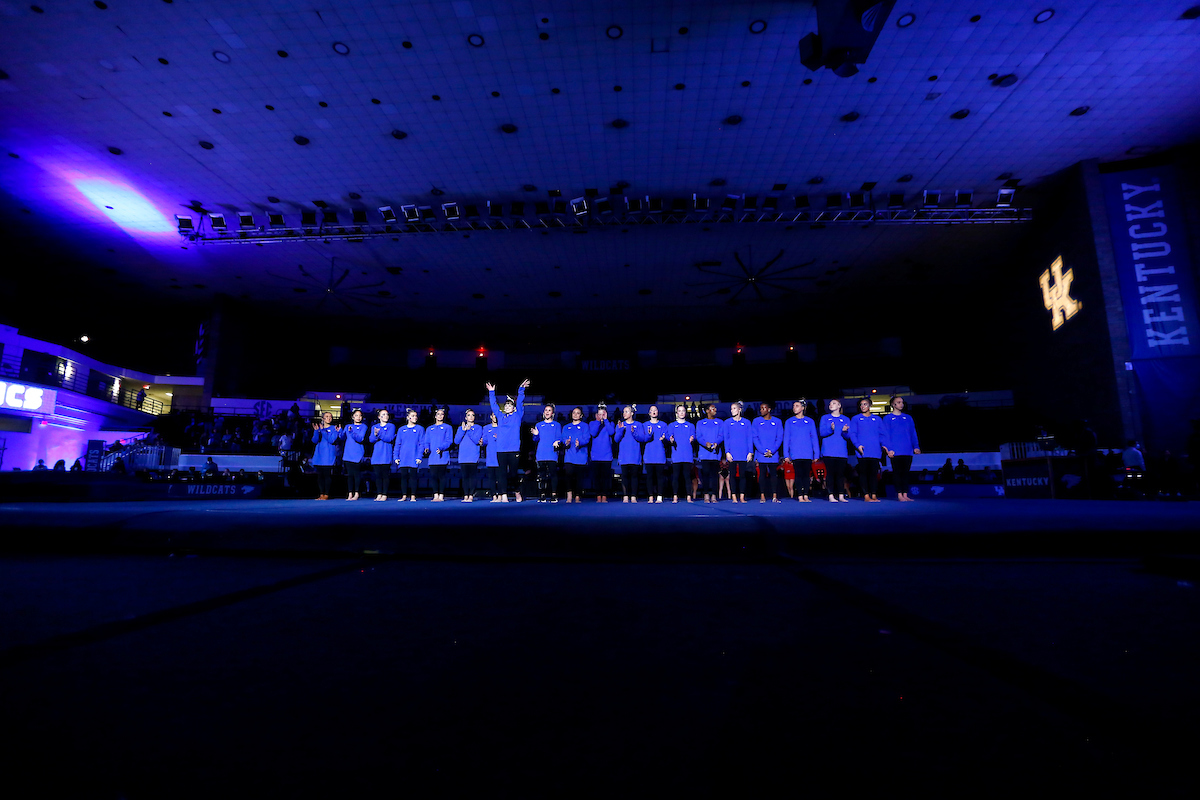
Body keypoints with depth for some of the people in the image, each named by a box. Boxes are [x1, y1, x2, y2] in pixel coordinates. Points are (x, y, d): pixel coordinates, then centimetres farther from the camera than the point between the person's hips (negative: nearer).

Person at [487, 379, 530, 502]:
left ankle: (518, 492, 20)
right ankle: (504, 495, 1)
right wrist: (491, 392, 20)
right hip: (501, 449, 3)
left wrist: (521, 389, -4)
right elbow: (494, 405, 22)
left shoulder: (517, 416, 10)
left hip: (514, 449, -3)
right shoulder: (500, 416, 18)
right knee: (503, 472, -1)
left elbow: (520, 403, 2)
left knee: (513, 473, 0)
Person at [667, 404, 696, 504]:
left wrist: (692, 439, -18)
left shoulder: (691, 426, 17)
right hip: (676, 454, 0)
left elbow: (694, 436, 5)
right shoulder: (672, 425, 15)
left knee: (687, 475, -1)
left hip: (687, 455, 1)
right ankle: (675, 497, 2)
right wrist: (670, 439, -22)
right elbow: (668, 435, 1)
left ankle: (688, 496, 2)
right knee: (675, 476, -2)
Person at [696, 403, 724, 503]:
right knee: (706, 473, -5)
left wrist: (716, 443, -17)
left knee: (714, 474, -3)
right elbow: (698, 436, 2)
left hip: (715, 452, 1)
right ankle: (706, 495, 0)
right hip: (705, 452, 0)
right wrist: (706, 443, -18)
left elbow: (721, 435, 4)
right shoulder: (700, 423, 14)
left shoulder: (720, 423, 16)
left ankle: (714, 495, -1)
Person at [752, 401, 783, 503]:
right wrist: (763, 451, -10)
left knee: (773, 474, 1)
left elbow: (780, 438, 3)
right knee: (762, 474, 0)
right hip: (761, 454, 0)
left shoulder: (777, 422, 6)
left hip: (773, 454, 0)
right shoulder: (757, 421, 5)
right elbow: (754, 437, 0)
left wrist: (772, 451, -10)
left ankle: (774, 496, 4)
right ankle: (762, 496, 4)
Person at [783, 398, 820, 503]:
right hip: (795, 454, -1)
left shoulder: (810, 421, 9)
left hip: (808, 454, 1)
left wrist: (816, 454, 4)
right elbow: (786, 439, 7)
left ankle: (806, 496, 8)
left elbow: (815, 438, 9)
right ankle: (800, 496, 0)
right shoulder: (789, 422, 8)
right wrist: (786, 455, 0)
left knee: (807, 474, 1)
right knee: (799, 474, -3)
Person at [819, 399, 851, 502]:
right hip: (828, 451, -1)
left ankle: (841, 496, 6)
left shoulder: (846, 419, 13)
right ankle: (831, 496, -1)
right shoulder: (825, 418, 10)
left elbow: (848, 437, 7)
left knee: (841, 473, 1)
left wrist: (845, 431, -15)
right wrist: (830, 429, -21)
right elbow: (822, 433, -2)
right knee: (830, 473, -4)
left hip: (841, 451, 2)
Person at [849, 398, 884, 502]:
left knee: (874, 473, 1)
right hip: (862, 451, -2)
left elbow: (881, 434, 14)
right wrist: (857, 445, -13)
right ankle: (866, 496, -1)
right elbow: (852, 434, 2)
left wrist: (883, 445, -4)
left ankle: (874, 495, 4)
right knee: (863, 473, -3)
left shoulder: (877, 419, 17)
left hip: (875, 451, 2)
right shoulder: (856, 419, 10)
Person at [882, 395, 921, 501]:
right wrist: (889, 449, -11)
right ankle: (899, 495, 2)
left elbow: (913, 433, 15)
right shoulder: (888, 418, 4)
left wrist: (916, 447, 3)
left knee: (905, 473, 5)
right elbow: (886, 435, -2)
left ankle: (905, 495, 8)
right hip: (895, 451, -4)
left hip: (907, 451, 4)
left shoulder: (908, 418, 16)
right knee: (897, 473, -2)